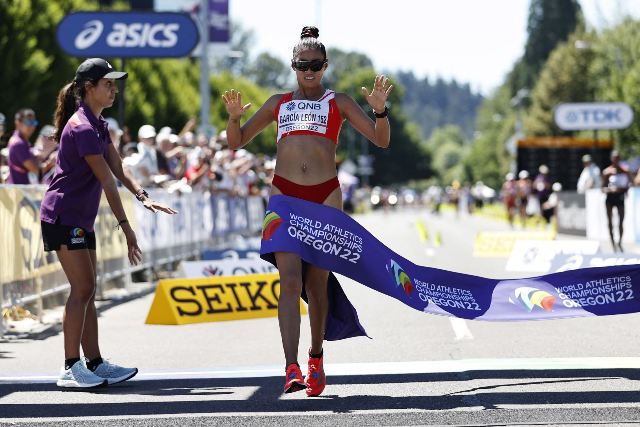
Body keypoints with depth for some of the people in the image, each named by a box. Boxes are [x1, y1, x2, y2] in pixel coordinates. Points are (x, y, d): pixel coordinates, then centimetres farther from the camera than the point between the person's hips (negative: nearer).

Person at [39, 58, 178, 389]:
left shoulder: (98, 125, 14)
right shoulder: (82, 128, -19)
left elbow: (118, 171, 9)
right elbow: (107, 181, -20)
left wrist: (142, 197, -7)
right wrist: (125, 228, -20)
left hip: (81, 220, 10)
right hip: (63, 217, -10)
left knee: (87, 291, 9)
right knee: (82, 288, -11)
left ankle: (95, 364, 12)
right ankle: (71, 368, -9)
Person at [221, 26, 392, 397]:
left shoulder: (338, 102, 11)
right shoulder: (278, 103, 17)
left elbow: (381, 140, 3)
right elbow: (237, 143, 20)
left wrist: (380, 110, -16)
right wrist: (234, 116, -1)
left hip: (325, 196, -1)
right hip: (285, 195, 1)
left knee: (317, 284, 5)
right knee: (290, 281, -13)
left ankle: (316, 359, 23)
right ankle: (292, 369, -21)